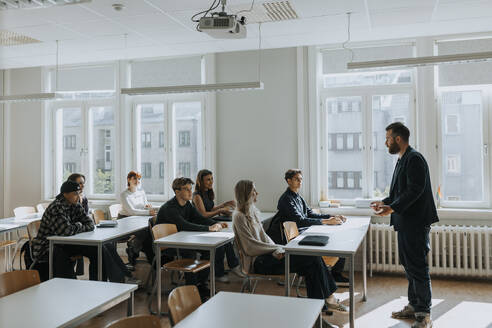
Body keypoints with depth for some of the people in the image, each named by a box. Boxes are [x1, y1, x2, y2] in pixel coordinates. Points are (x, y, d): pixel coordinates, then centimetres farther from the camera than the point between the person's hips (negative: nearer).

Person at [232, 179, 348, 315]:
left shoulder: (252, 212, 16)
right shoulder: (239, 217, -11)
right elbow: (251, 246, -14)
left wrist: (276, 249, -1)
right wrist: (277, 248, -10)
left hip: (265, 254, 9)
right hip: (258, 262, -8)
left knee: (313, 257, -10)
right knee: (312, 259, -17)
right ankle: (328, 299, -6)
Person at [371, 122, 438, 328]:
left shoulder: (414, 159, -14)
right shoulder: (402, 160, 17)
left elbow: (415, 190, -22)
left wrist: (392, 208, -25)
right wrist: (384, 203, 12)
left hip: (415, 223, -10)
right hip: (405, 222, 10)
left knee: (417, 267, -4)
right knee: (409, 265, 17)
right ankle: (414, 306, 29)